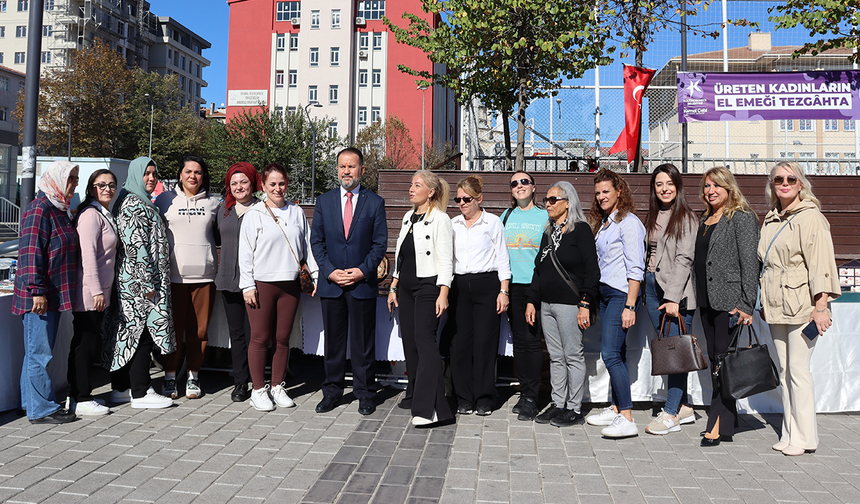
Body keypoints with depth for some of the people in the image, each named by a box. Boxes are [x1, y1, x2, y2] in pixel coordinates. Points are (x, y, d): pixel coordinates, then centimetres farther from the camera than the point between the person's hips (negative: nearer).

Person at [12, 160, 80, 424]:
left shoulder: (59, 209, 17)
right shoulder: (39, 210, -13)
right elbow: (31, 253, -19)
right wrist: (37, 290, -22)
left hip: (54, 294, 10)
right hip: (40, 297, -10)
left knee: (37, 351, 17)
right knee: (39, 353, -3)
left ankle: (33, 403, 27)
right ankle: (42, 409, 5)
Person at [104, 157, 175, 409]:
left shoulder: (140, 202, 19)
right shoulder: (134, 204, -13)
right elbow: (136, 246, -19)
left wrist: (151, 281, 20)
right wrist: (149, 282, -18)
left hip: (128, 282, 10)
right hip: (139, 281, -10)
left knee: (128, 333, 13)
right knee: (143, 334, -5)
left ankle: (121, 388, 20)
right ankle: (140, 393, 1)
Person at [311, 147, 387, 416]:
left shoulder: (375, 202, 3)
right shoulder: (324, 201, 8)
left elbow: (380, 242, 0)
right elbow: (316, 241, 6)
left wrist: (363, 270, -11)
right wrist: (329, 271, -7)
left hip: (363, 282, -2)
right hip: (331, 282, 2)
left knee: (363, 341, 5)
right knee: (333, 340, 10)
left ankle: (364, 393, 18)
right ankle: (332, 391, 23)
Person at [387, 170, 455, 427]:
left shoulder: (440, 219, -7)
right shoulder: (409, 217, 16)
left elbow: (446, 260, -12)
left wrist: (443, 294, -19)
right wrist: (393, 287, 16)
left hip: (428, 286, -8)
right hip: (406, 287, 8)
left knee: (424, 340, -14)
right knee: (409, 339, 10)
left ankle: (431, 408, -15)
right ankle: (415, 395, 24)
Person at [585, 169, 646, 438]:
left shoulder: (629, 222, -11)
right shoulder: (604, 222, 16)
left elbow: (635, 269, -15)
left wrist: (630, 306, -20)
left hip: (621, 295, -9)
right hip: (605, 294, 9)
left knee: (611, 354, -13)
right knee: (615, 353, 12)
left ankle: (627, 419, -9)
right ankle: (616, 408, 20)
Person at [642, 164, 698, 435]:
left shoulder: (686, 217, -6)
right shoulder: (654, 217, 16)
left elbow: (684, 259, -13)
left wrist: (673, 298, -19)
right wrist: (647, 287, 10)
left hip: (676, 290, -7)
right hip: (652, 285, 7)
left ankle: (671, 413, 0)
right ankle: (683, 407, 20)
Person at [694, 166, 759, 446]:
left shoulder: (742, 218, -5)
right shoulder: (705, 220, 17)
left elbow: (750, 262, -12)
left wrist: (747, 305, -17)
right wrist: (696, 298, 15)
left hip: (730, 300, -8)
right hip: (706, 300, 8)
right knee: (715, 360, 11)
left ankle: (719, 425, -4)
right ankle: (729, 418, 21)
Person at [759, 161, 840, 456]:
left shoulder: (811, 217, -6)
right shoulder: (771, 220, 15)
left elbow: (820, 263, -12)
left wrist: (820, 306, -17)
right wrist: (765, 304, 18)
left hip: (801, 306, -7)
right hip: (776, 307, 7)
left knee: (798, 370, -6)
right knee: (784, 371, 9)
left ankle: (805, 437, 5)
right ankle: (790, 433, 17)